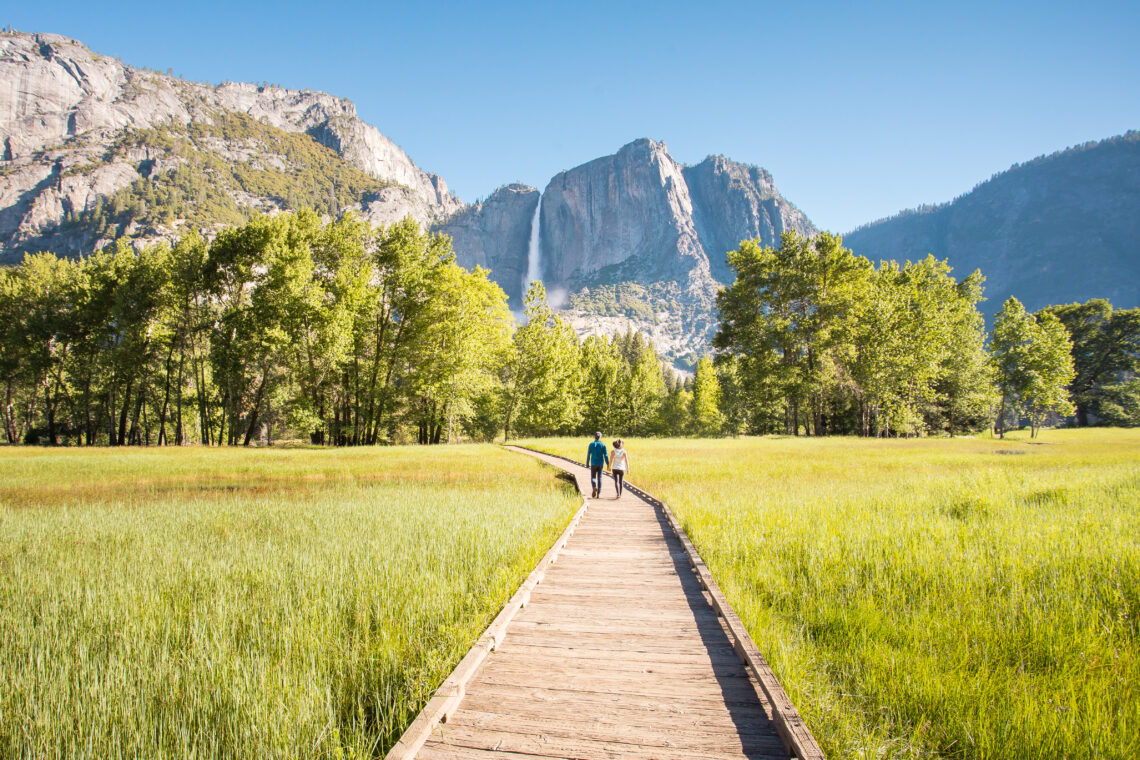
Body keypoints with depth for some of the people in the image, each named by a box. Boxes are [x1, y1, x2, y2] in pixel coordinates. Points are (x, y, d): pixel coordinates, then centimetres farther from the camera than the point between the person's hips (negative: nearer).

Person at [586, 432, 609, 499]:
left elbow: (588, 455, -2)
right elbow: (606, 456, -6)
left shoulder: (591, 445, -2)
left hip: (593, 464, -1)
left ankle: (594, 487, -24)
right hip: (600, 464, 1)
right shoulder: (603, 445, -3)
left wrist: (587, 464, 5)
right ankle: (598, 493, 8)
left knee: (593, 478, 6)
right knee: (599, 478, 10)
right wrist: (608, 465, -1)